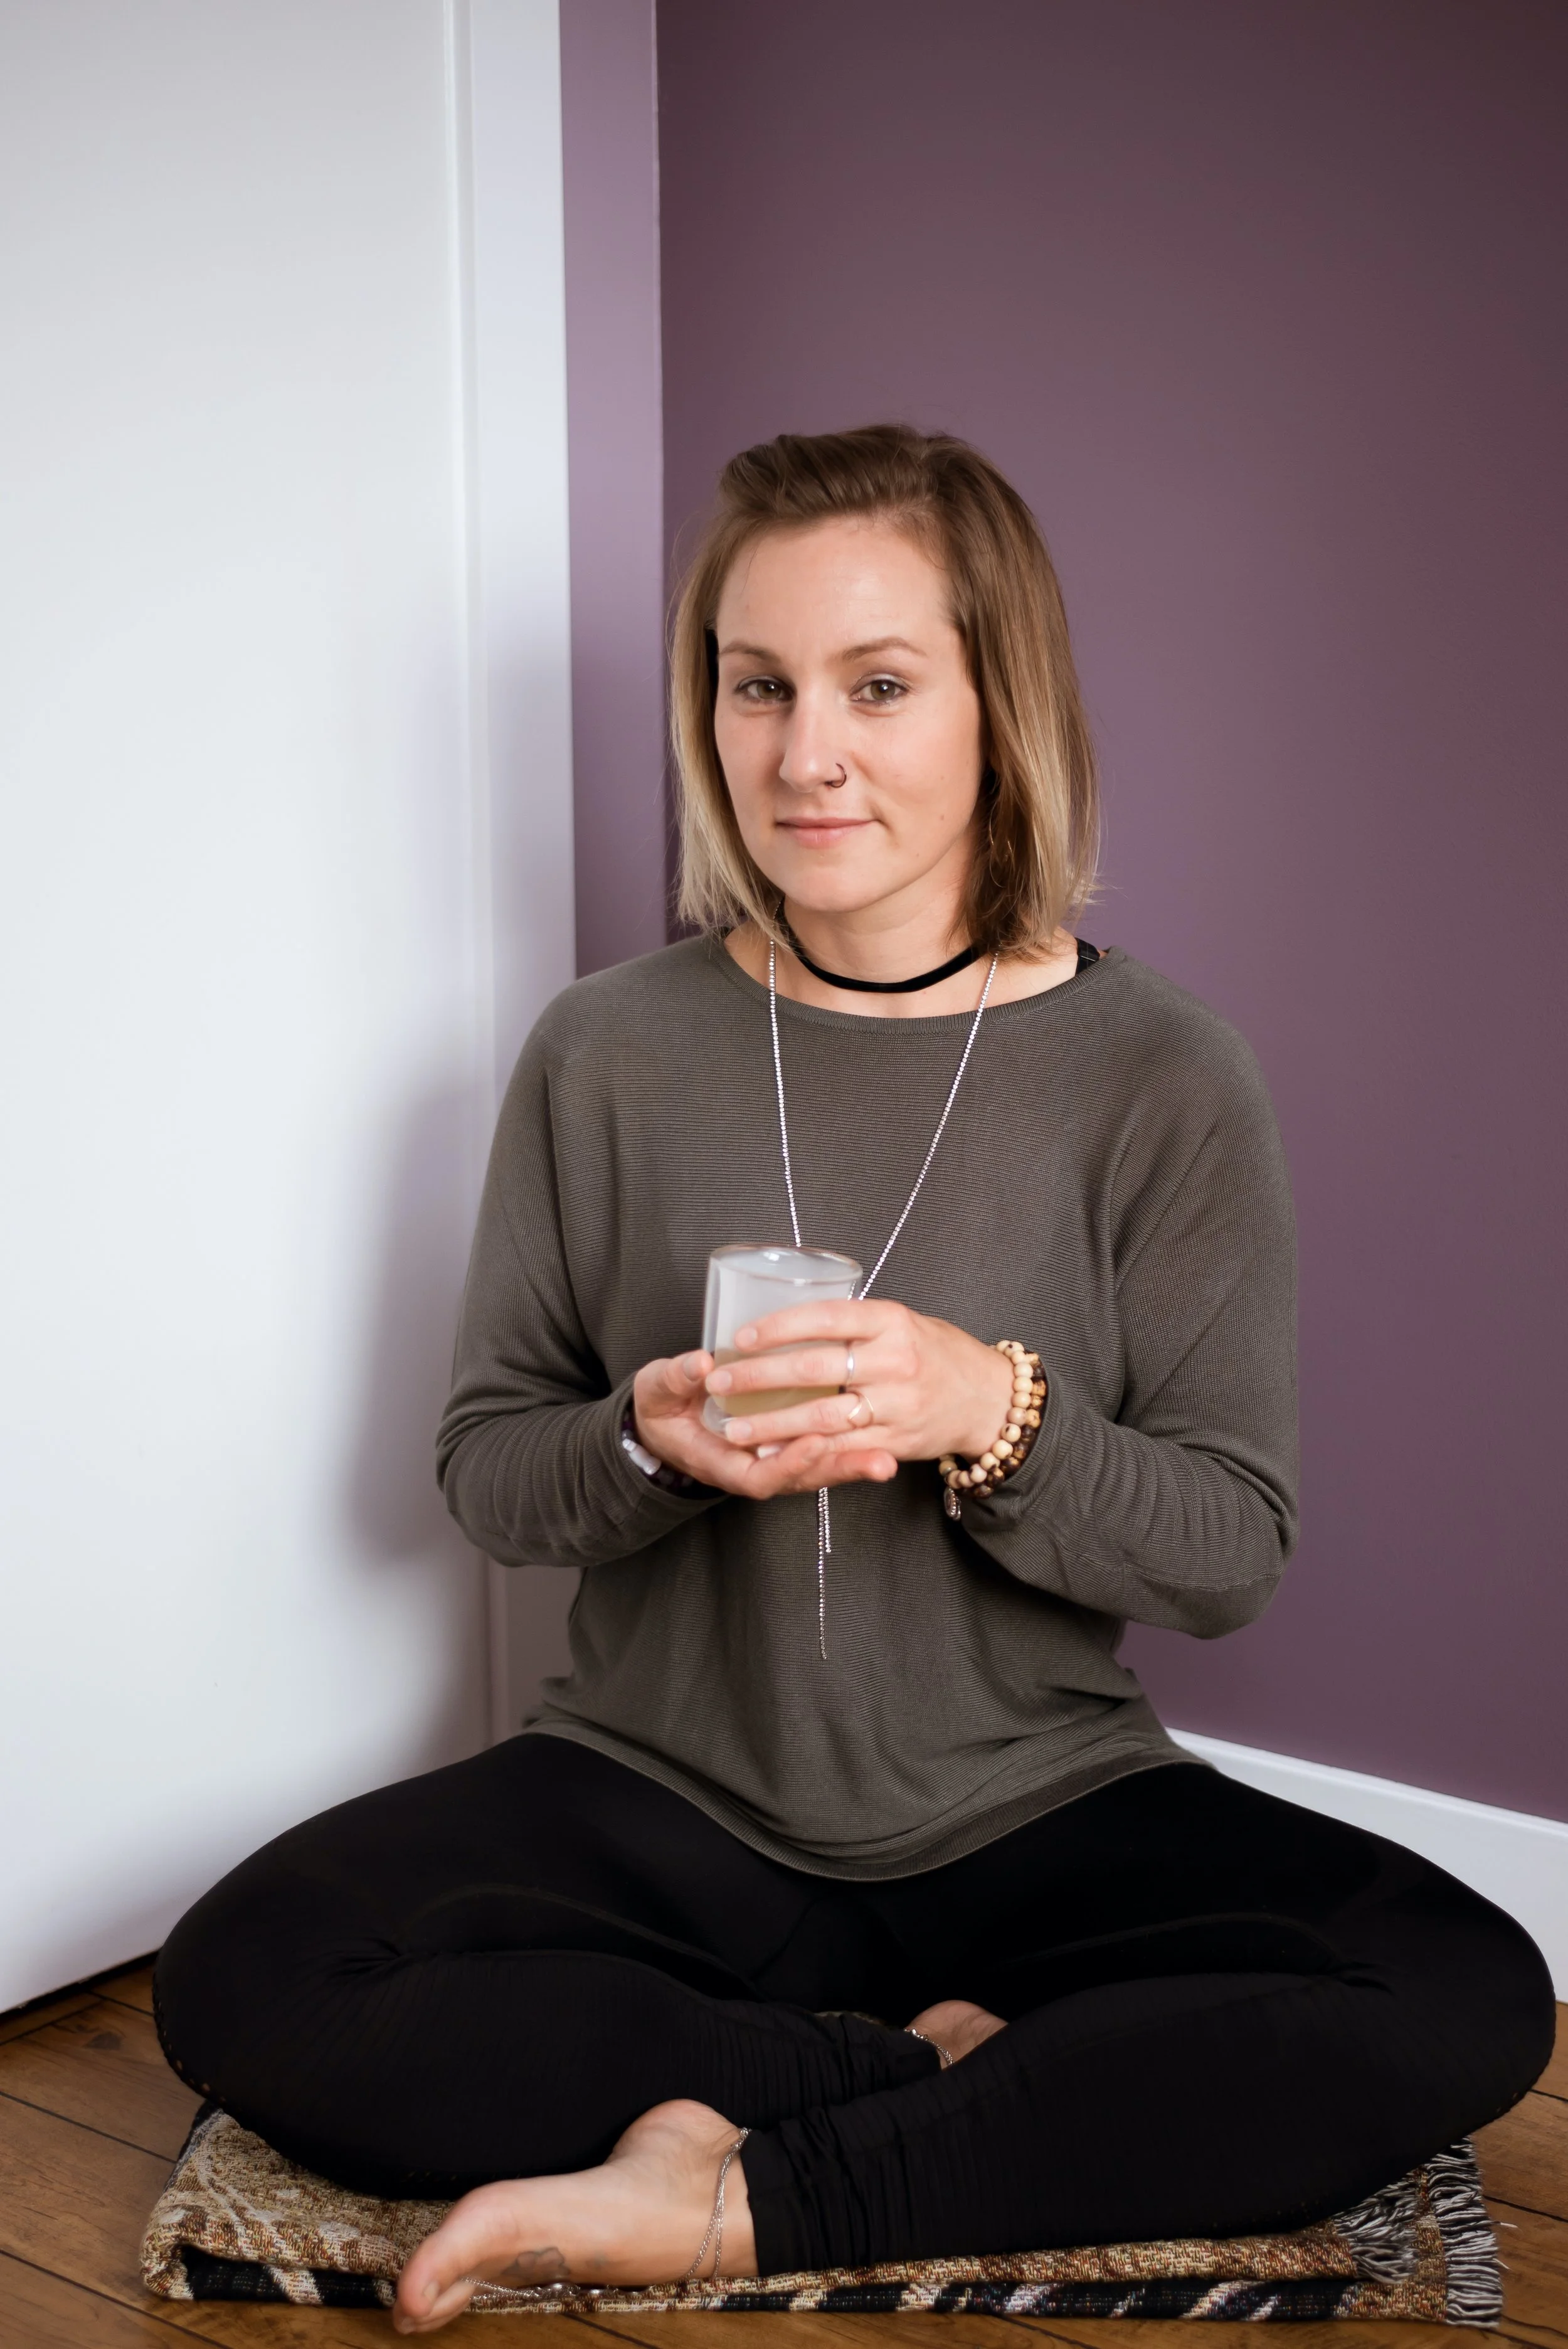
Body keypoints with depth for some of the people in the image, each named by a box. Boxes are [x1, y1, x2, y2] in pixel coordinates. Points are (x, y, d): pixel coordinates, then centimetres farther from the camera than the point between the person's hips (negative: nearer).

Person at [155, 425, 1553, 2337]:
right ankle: (940, 2071, -13)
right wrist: (648, 1445, -19)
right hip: (664, 1797, 1)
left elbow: (1235, 1554, -5)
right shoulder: (607, 1055, -1)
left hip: (1040, 1811, -1)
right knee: (243, 1984, -23)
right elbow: (483, 1473, 4)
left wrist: (992, 1414, -25)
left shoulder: (1156, 1079, -5)